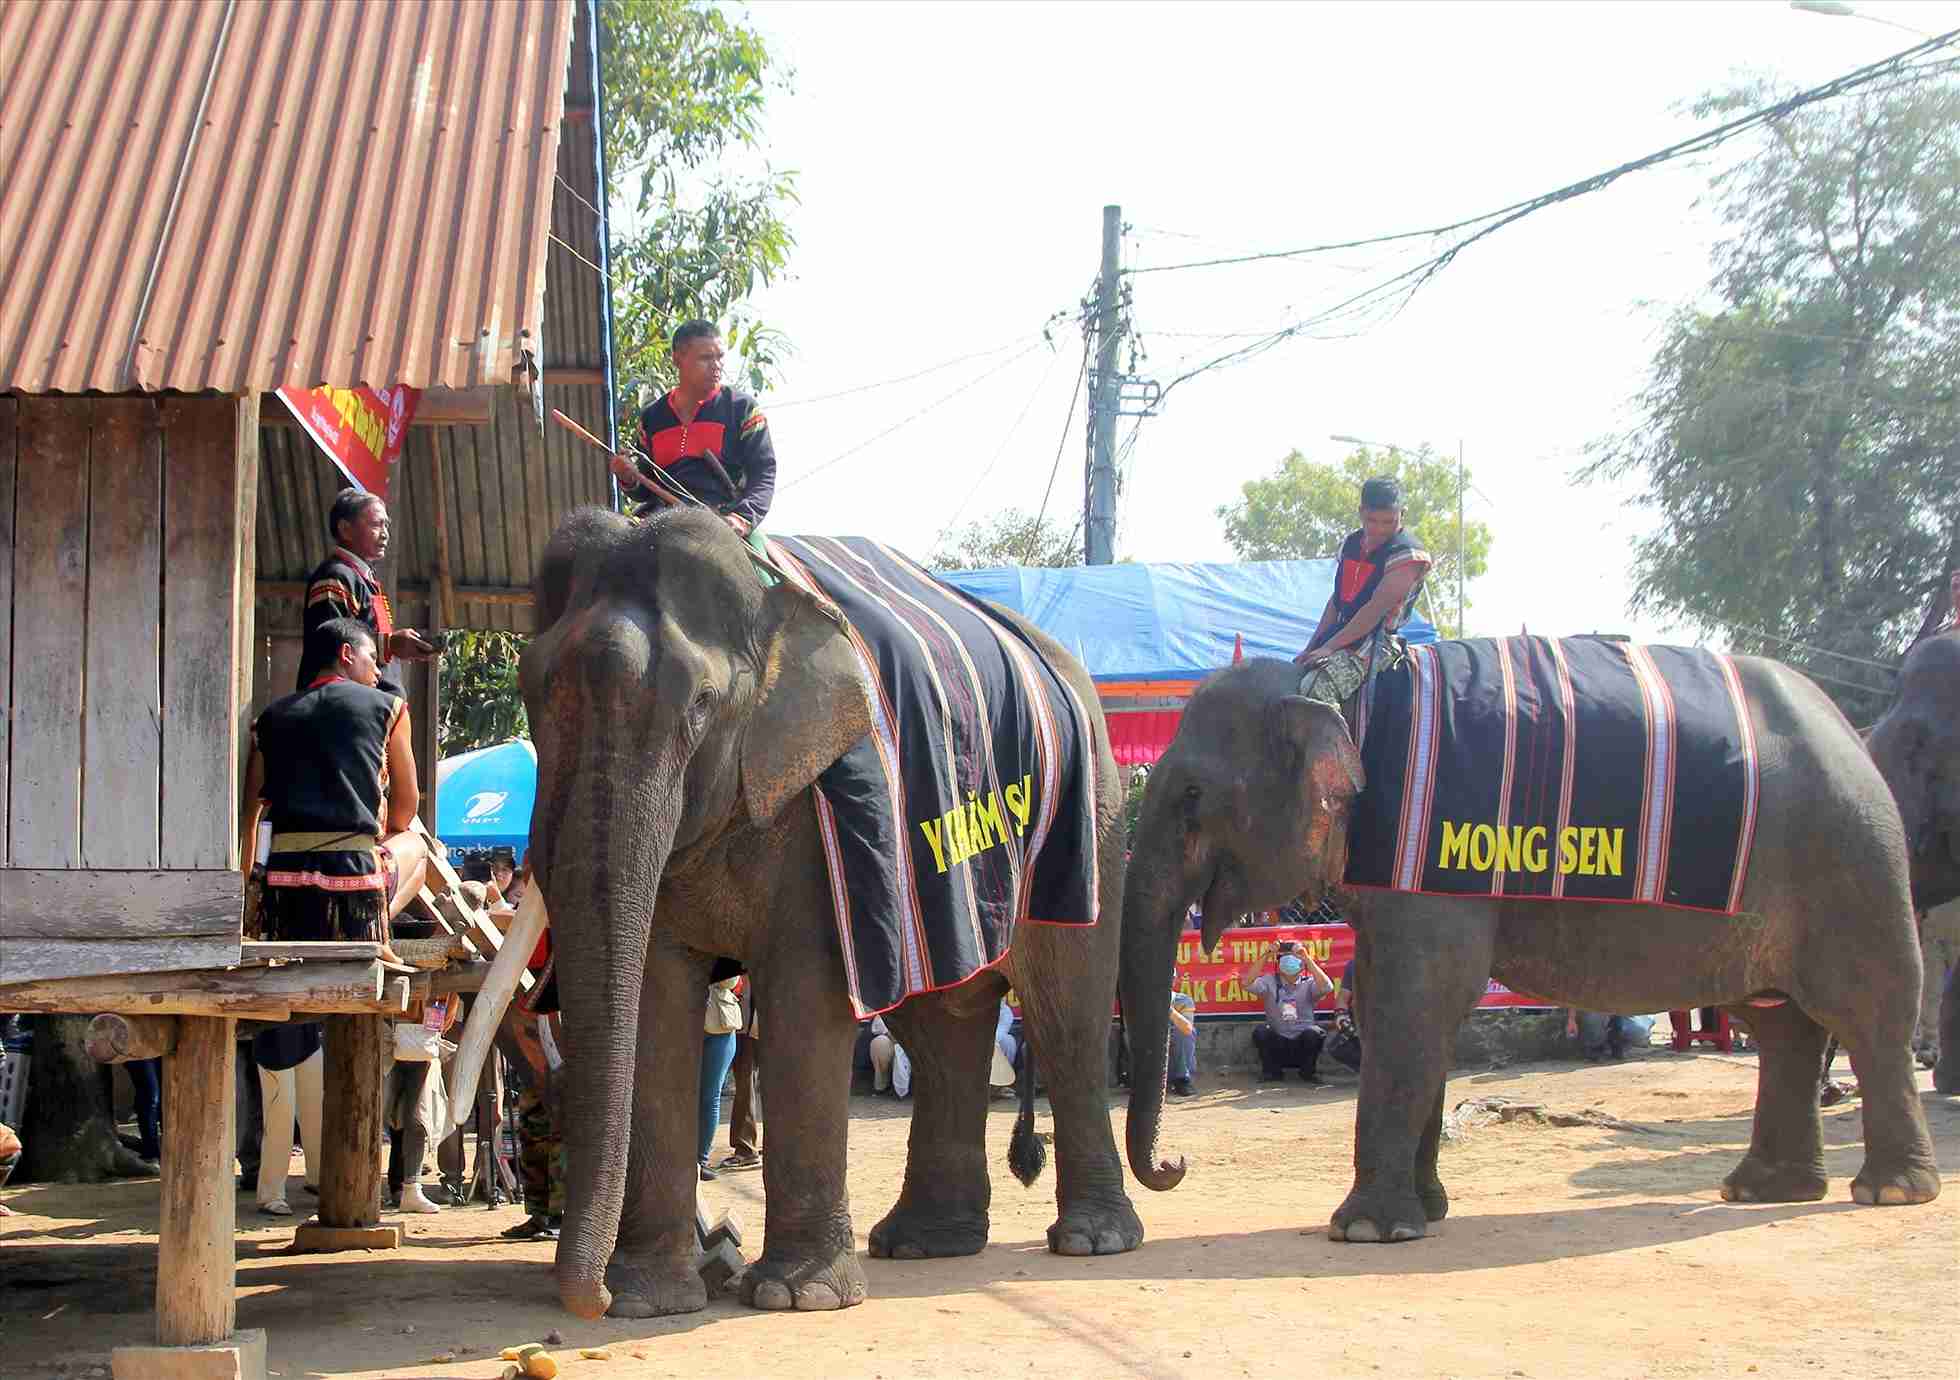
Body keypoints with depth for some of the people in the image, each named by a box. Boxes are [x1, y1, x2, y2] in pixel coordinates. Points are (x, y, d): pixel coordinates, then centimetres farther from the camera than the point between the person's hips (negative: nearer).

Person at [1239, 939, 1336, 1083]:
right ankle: (1272, 1071, -1)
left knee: (1313, 1033, -30)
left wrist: (1307, 958, -24)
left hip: (1303, 1046, 0)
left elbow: (1326, 987, -20)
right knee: (1260, 1032, -27)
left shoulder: (1308, 984, 2)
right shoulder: (1270, 982, 3)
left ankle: (1307, 1072, -2)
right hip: (1277, 1045, 0)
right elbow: (1247, 984, -14)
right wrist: (1263, 956, -21)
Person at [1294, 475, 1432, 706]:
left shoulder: (1406, 556, -11)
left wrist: (1329, 647, -22)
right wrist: (1312, 648, 11)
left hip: (1369, 643, -8)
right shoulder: (1352, 544, 13)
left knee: (1315, 692, -31)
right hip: (1339, 636, 8)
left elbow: (1376, 609, -19)